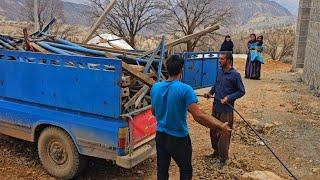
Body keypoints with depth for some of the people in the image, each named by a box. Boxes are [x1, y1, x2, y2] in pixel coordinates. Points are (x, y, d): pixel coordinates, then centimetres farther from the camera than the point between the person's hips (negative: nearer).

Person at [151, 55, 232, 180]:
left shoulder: (155, 87, -4)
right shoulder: (185, 89, -21)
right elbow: (199, 116, -27)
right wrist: (220, 127, -16)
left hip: (160, 136, 5)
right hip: (179, 138, -4)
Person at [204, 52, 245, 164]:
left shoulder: (235, 75, -14)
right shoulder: (219, 72, 5)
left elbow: (241, 91, -9)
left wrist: (228, 98, -19)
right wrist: (211, 92, 3)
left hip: (226, 109, -7)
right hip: (216, 106, 7)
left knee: (224, 133, 2)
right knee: (213, 131, 17)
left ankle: (223, 157, 18)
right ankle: (216, 151, 36)